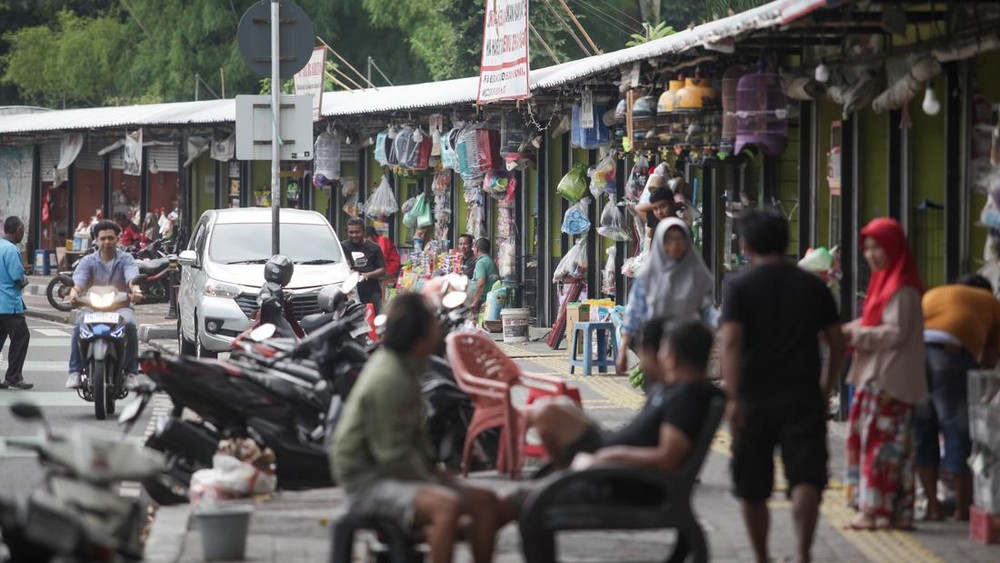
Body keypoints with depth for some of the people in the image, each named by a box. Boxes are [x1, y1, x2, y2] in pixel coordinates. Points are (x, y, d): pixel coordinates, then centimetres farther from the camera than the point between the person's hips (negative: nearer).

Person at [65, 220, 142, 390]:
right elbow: (79, 279, -12)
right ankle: (75, 372, -24)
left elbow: (132, 275, -16)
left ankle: (131, 372, -22)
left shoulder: (125, 259, 6)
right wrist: (74, 291, -37)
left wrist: (135, 288, -40)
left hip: (120, 306, -1)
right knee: (79, 325, -29)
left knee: (129, 324, -32)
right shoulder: (88, 261, 7)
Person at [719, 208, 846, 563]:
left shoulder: (739, 286, 0)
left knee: (752, 488, 13)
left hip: (755, 397, -1)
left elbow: (731, 340, -13)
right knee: (805, 478, -8)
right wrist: (825, 389, 20)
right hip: (803, 397, 1)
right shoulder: (813, 285, 9)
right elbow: (837, 343, 10)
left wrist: (732, 397, -16)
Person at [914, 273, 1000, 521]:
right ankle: (963, 508, 8)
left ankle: (932, 506, 14)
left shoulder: (933, 294, 38)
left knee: (921, 430, 13)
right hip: (953, 351, -3)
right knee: (959, 432, 5)